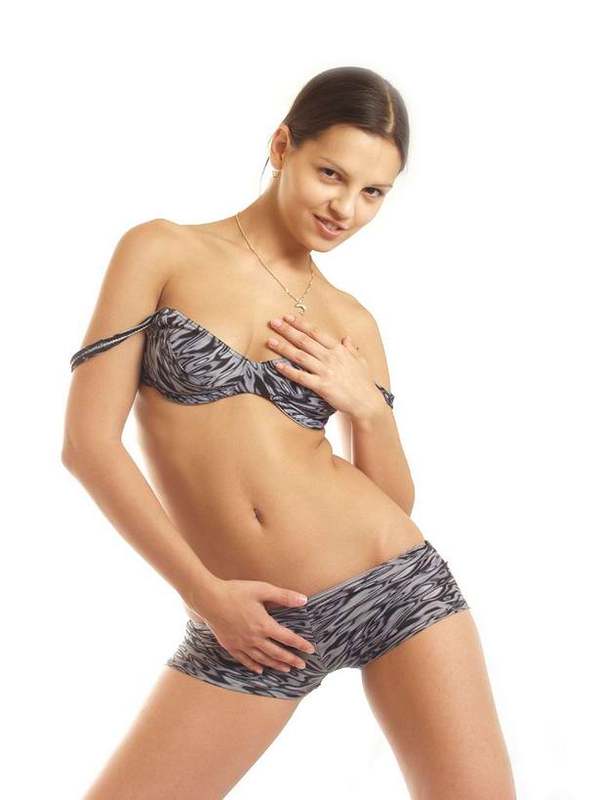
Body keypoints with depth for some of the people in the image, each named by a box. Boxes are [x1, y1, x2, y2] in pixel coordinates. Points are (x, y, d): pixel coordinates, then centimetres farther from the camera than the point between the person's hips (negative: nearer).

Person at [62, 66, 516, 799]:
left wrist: (367, 408, -6)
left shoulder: (350, 322, 9)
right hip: (250, 623, -1)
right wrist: (203, 592, -8)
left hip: (394, 583, 2)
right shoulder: (161, 252, 1)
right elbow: (88, 441, -5)